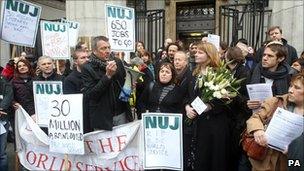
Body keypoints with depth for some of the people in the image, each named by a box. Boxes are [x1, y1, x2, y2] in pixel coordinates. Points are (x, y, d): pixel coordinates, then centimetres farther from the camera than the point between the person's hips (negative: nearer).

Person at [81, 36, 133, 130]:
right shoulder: (87, 68, -9)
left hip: (121, 115, 4)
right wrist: (108, 75, -22)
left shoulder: (117, 62, 3)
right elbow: (89, 94, -17)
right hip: (102, 118, -3)